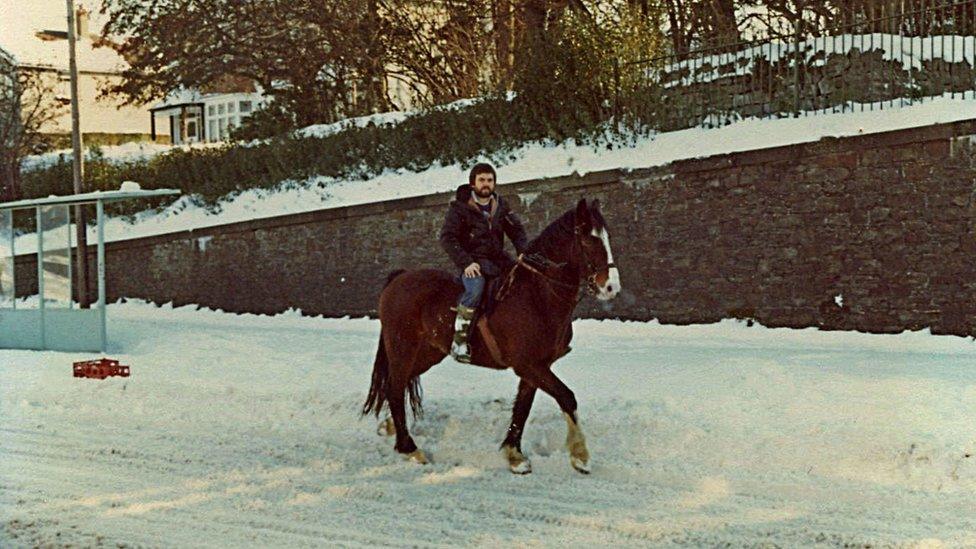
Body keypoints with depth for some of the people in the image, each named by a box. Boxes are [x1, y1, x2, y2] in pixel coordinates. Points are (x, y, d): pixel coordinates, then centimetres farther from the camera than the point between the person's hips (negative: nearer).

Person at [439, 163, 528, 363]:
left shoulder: (500, 205, 13)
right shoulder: (460, 207, -4)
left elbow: (517, 231, 15)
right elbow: (447, 238, -9)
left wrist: (524, 254, -6)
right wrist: (465, 263, -21)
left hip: (498, 258, 6)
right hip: (472, 262, -6)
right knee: (476, 286, -37)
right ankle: (459, 341, -33)